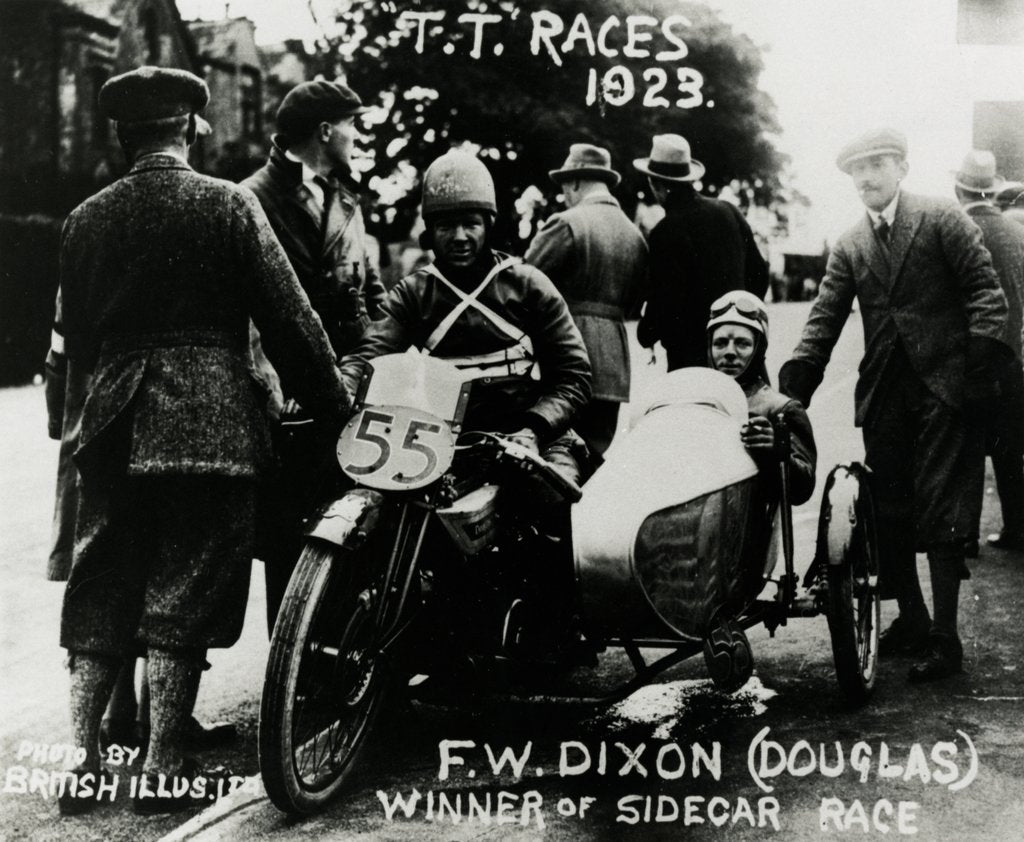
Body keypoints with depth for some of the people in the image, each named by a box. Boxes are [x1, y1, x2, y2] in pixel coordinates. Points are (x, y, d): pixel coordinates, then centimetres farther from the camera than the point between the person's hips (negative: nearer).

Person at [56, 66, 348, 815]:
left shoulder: (87, 219, 5)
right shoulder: (228, 204, -5)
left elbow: (75, 340, 11)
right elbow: (289, 318, -6)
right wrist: (337, 406, 3)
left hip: (113, 425, 4)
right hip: (210, 424, -3)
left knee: (100, 592, 12)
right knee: (184, 594, 3)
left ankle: (81, 761, 15)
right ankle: (163, 769, 9)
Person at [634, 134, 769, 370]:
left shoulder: (667, 231, -16)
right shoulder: (730, 212, 6)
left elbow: (666, 297, -17)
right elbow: (759, 274, 12)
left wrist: (646, 334, 0)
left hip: (691, 353, -7)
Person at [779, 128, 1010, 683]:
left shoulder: (942, 220, 0)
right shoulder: (849, 247, 12)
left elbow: (985, 292, -3)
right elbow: (823, 322, 6)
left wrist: (978, 367, -13)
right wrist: (791, 392, -5)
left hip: (943, 387, -5)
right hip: (883, 394, 5)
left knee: (938, 510, -6)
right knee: (888, 511, 8)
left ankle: (945, 638, 1)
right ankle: (911, 619, 23)